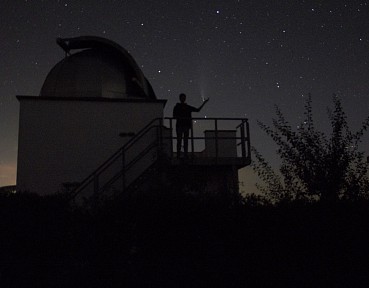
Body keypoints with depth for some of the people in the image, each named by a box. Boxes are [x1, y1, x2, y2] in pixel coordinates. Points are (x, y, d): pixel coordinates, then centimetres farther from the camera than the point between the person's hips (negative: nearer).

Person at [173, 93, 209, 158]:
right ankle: (178, 155, -5)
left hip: (186, 126, 3)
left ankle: (186, 155, 1)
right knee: (179, 140, -6)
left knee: (186, 141, 1)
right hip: (179, 125, -3)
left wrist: (204, 103, 11)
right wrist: (183, 118, -17)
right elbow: (174, 116, -6)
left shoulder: (188, 107, 14)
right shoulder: (177, 107, 4)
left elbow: (198, 110, 16)